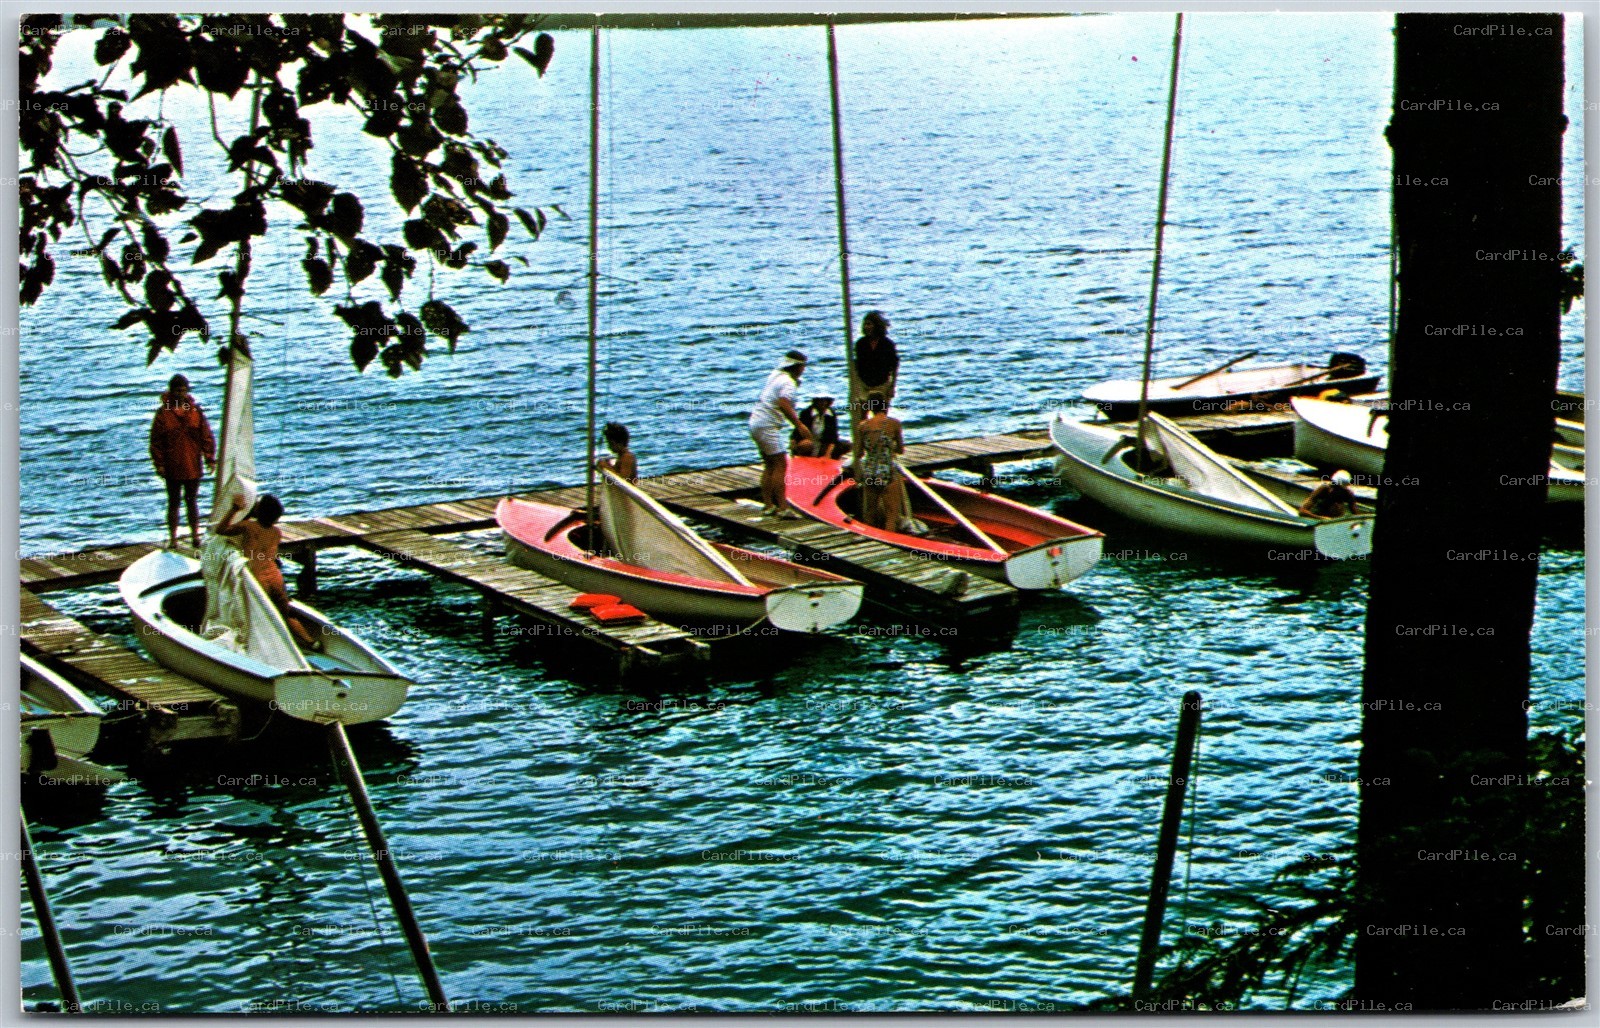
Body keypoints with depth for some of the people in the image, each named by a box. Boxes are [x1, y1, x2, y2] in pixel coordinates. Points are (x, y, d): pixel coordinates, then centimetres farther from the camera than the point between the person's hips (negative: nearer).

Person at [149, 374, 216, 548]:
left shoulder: (196, 411, 2)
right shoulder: (163, 413, -6)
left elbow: (206, 435, 4)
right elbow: (156, 440, -4)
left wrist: (210, 458, -2)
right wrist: (159, 463, -9)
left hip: (193, 466, 2)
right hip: (172, 467, -2)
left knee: (192, 501, 12)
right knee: (173, 502, 8)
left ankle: (195, 535, 22)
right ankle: (172, 538, 13)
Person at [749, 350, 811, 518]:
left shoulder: (775, 377, 15)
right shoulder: (788, 382, -14)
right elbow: (784, 405, -28)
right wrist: (800, 425, -29)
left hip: (756, 423, 10)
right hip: (768, 426, -10)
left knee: (770, 466, 13)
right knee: (781, 465, -10)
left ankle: (768, 505, 15)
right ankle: (783, 507, -14)